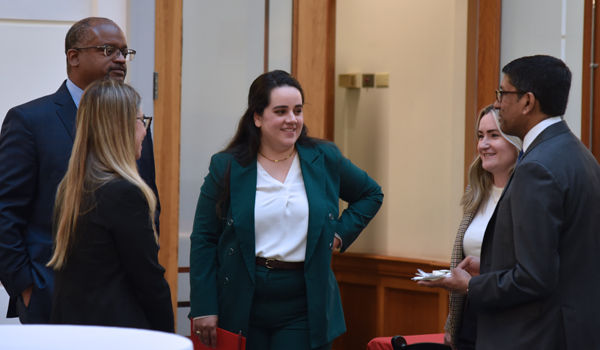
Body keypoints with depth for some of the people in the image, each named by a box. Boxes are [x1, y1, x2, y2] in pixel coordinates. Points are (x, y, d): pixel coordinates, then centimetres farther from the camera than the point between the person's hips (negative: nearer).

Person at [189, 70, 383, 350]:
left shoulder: (324, 159, 6)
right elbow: (203, 240, 0)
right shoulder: (226, 167, 0)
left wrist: (340, 234, 6)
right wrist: (204, 307, -6)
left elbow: (371, 194, 22)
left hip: (303, 308, 1)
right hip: (242, 304, 0)